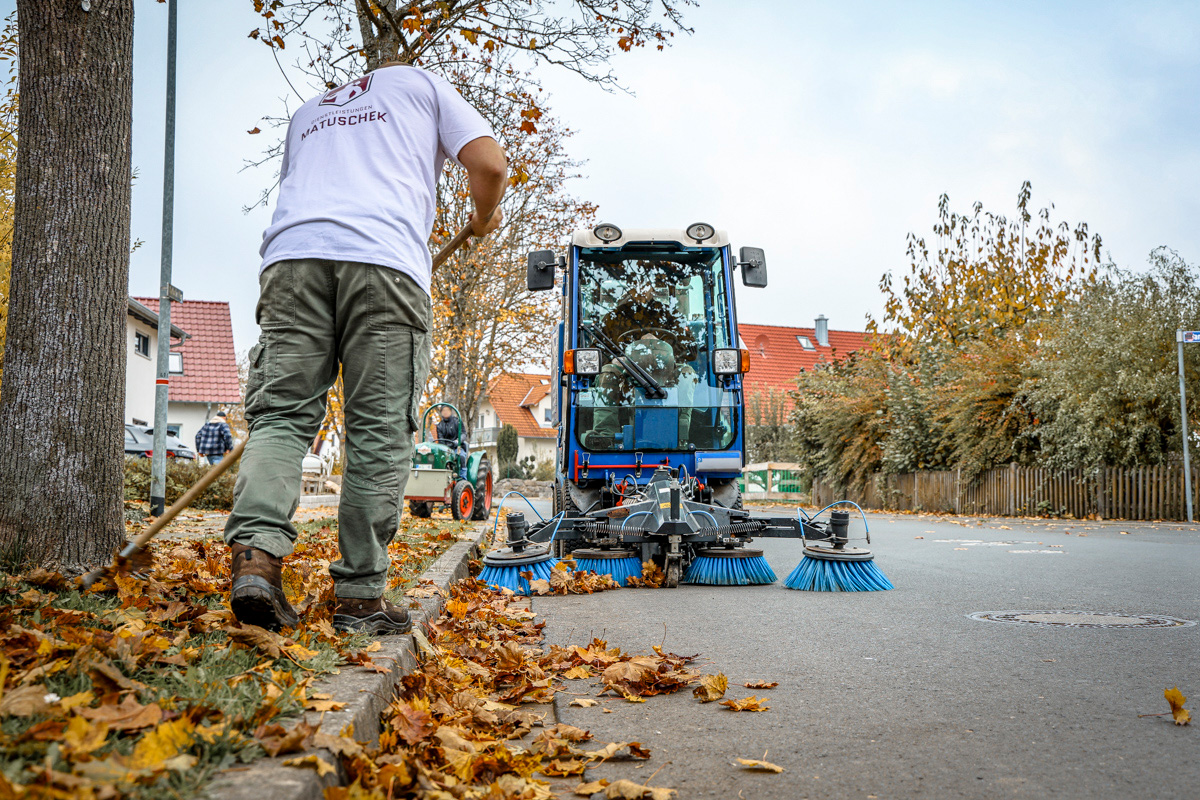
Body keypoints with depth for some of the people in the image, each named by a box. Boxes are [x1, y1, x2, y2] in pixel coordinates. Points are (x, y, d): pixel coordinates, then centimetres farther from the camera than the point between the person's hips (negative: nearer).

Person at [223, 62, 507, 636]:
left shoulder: (307, 112, 39)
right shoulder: (423, 83, 28)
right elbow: (490, 163, 13)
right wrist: (485, 216, 31)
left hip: (292, 252, 4)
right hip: (384, 256, -3)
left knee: (280, 413, 1)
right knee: (379, 433, -3)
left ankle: (256, 553, -21)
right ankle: (360, 595, -4)